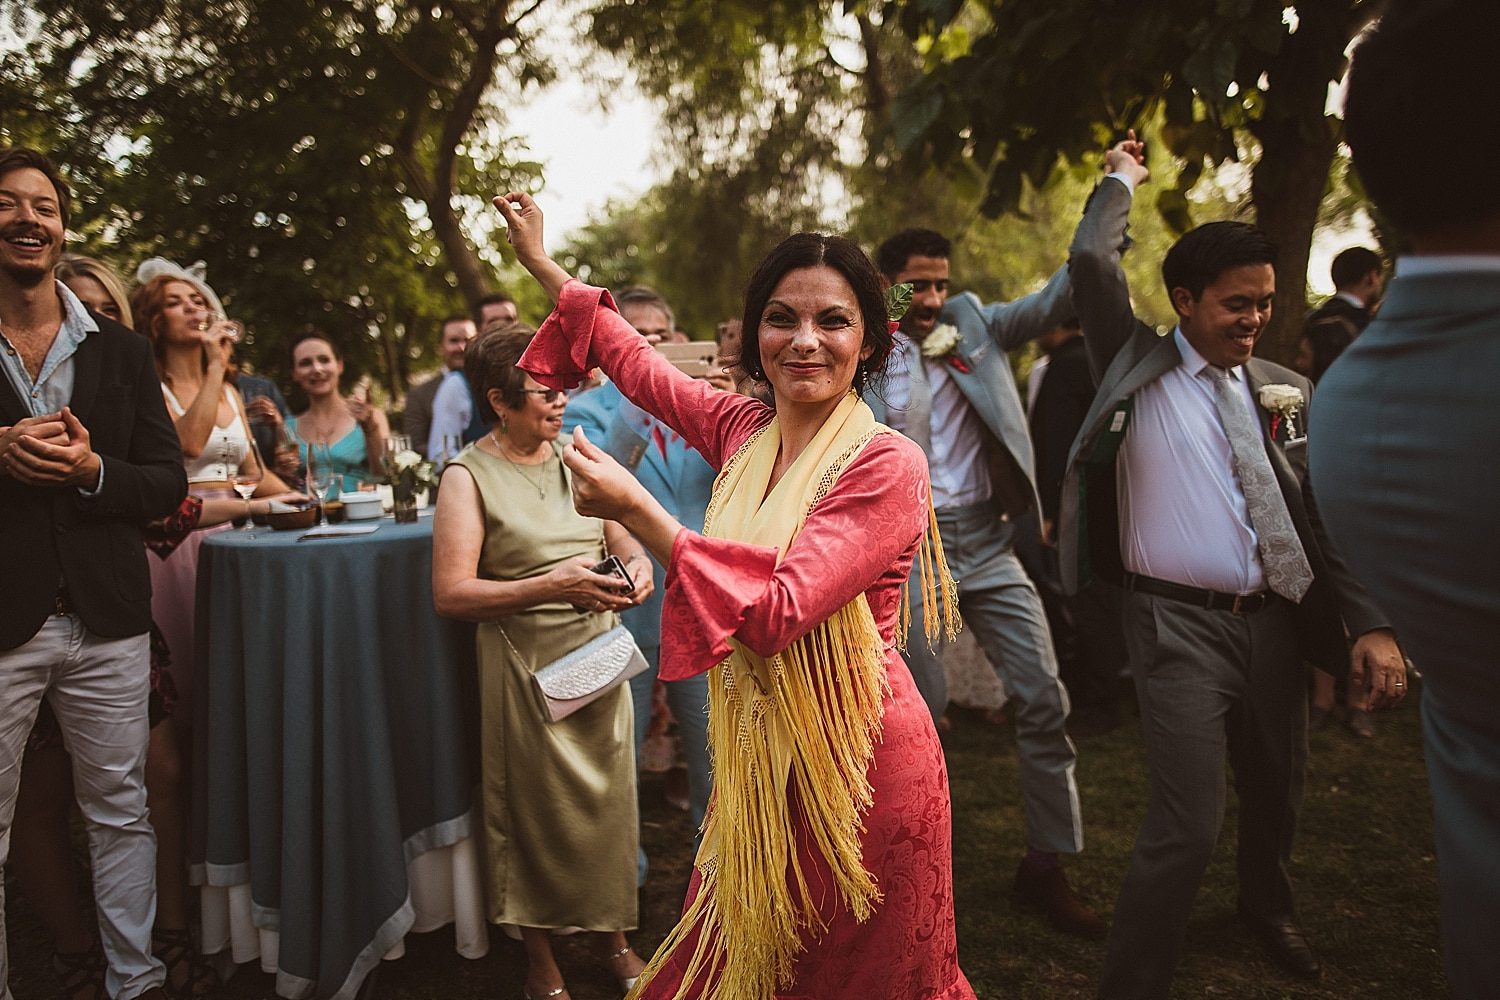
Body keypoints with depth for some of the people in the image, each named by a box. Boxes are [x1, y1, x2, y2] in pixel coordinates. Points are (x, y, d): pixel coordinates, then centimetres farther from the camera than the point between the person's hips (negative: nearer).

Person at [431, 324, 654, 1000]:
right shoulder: (469, 477, -7)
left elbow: (624, 541, 13)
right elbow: (451, 594, -15)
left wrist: (638, 565, -11)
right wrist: (552, 585, -23)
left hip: (598, 654, 4)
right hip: (524, 662, -4)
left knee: (607, 798, 10)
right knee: (536, 809, 6)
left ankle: (613, 939, 31)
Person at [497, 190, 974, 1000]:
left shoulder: (887, 464, -18)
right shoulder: (744, 429, 1)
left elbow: (777, 611, -27)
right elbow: (640, 364, 16)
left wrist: (635, 509, -29)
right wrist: (540, 264, 23)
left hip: (857, 762, -6)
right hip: (758, 759, 6)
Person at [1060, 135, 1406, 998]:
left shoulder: (1285, 390, 10)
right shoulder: (1139, 368, 1)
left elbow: (1322, 515, 9)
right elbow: (1091, 263, -9)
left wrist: (1369, 623, -1)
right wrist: (1122, 181, 9)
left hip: (1276, 620, 5)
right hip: (1179, 623, -5)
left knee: (1278, 793, 21)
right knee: (1188, 826, -12)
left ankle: (1268, 908, 52)